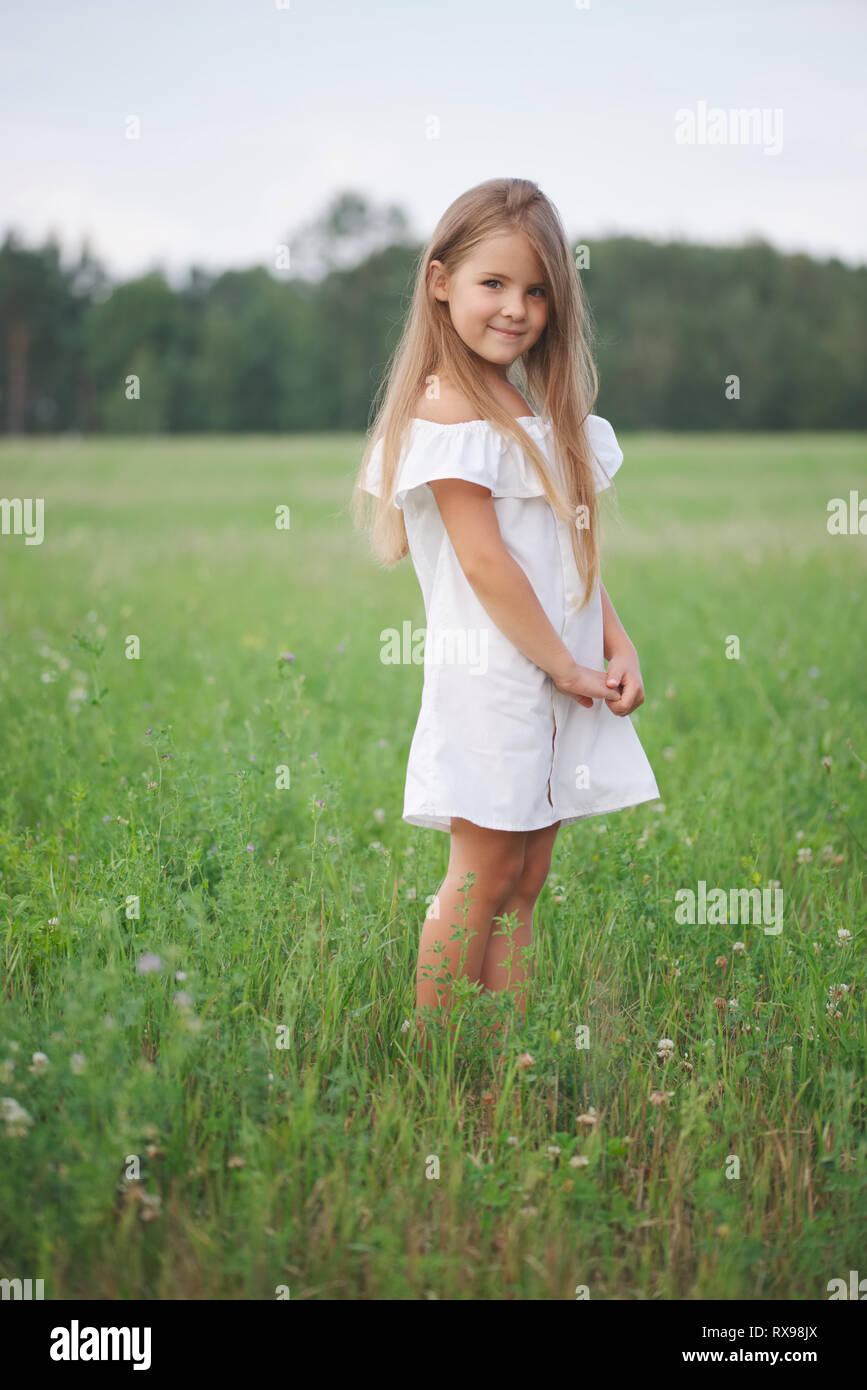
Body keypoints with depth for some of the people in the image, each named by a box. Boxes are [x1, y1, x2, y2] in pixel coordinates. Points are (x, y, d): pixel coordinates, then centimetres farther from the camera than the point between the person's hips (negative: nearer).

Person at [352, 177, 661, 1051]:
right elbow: (484, 561, -17)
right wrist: (567, 666, -13)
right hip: (491, 674, -8)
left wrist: (617, 647, 3)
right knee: (485, 874, -2)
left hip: (563, 676, 8)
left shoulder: (537, 409, 15)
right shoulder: (447, 409, -13)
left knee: (525, 879, 9)